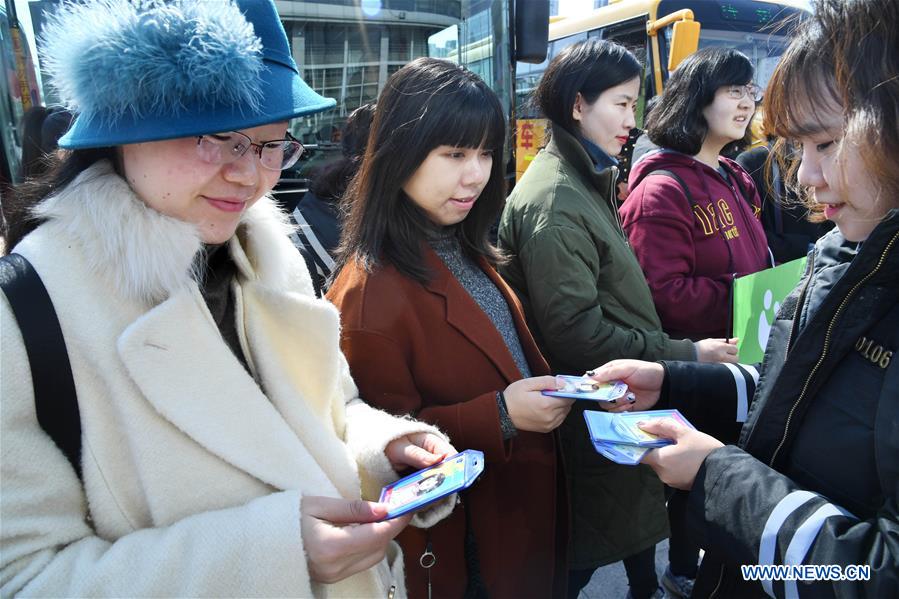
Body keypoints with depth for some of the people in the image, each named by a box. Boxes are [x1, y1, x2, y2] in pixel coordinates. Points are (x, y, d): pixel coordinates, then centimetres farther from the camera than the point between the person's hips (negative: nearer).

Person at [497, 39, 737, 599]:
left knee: (636, 512, 26)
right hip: (588, 427, -9)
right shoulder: (553, 199, -22)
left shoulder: (589, 181, 9)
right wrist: (686, 355, -17)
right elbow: (577, 333, -24)